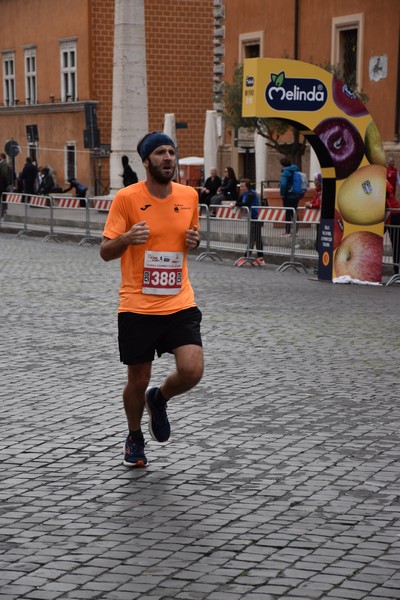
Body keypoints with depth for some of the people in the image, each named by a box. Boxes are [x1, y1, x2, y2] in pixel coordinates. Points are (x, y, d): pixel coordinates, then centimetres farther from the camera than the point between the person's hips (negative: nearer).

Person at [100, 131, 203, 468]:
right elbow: (105, 252, -5)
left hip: (180, 304, 3)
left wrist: (195, 241, -2)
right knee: (138, 380, 7)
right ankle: (135, 438, 36)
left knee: (192, 371, -13)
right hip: (137, 307, -2)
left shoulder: (190, 196, 4)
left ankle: (159, 400, 22)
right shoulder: (127, 198, -8)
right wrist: (126, 238, -26)